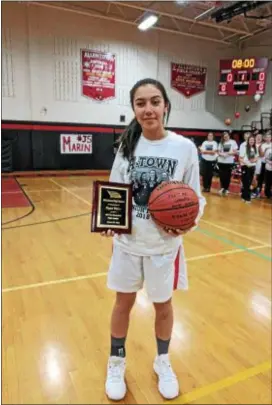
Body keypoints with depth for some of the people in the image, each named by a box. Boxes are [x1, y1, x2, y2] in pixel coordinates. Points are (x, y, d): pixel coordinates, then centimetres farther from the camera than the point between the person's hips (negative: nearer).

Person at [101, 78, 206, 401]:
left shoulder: (185, 147, -9)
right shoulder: (127, 145, -3)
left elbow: (196, 198, -5)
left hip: (164, 244, -1)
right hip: (127, 241, 2)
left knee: (163, 304, 17)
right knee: (123, 302, 17)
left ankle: (162, 362, 45)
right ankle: (116, 362, 42)